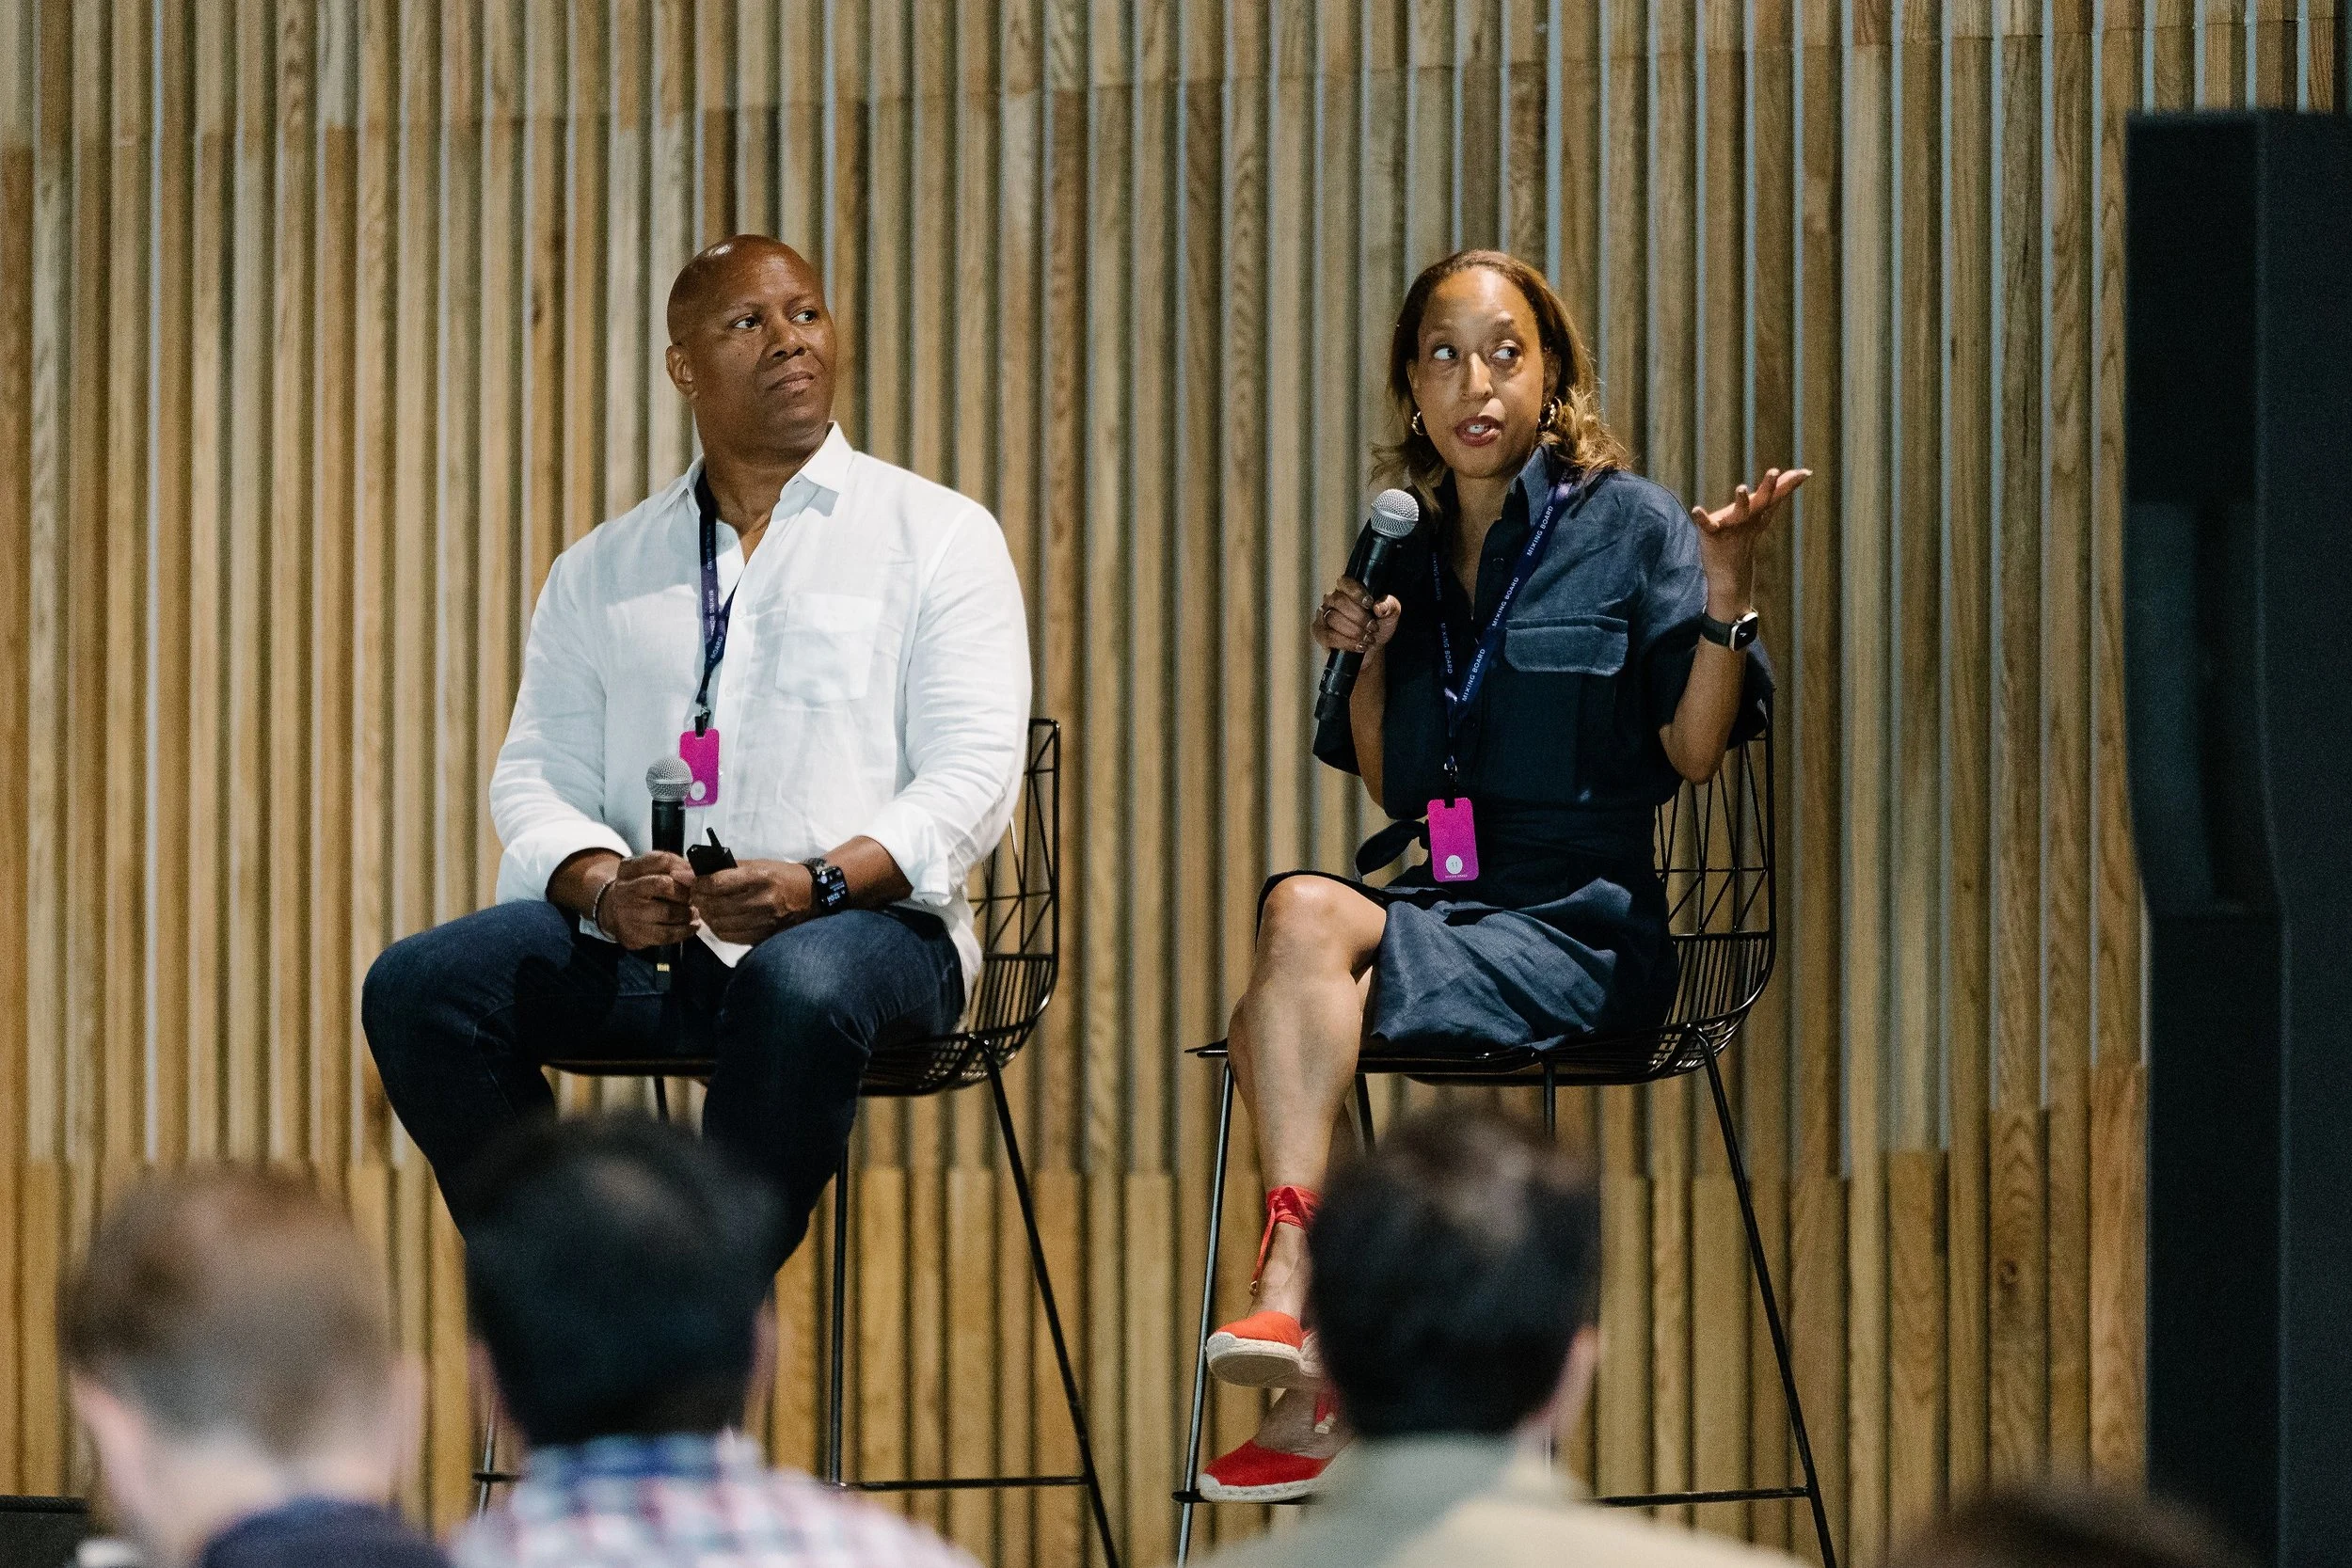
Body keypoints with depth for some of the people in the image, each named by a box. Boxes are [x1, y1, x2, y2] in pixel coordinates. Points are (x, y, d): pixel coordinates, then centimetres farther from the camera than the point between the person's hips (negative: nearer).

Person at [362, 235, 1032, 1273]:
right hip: (644, 940, 4)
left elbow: (973, 774, -1)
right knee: (415, 988, -21)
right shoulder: (598, 573, 20)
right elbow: (536, 776, 12)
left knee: (799, 987, -40)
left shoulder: (939, 535, 9)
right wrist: (604, 890, -12)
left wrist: (819, 884, -19)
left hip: (866, 919, -4)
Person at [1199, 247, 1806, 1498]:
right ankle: (1299, 1403, -33)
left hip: (1579, 934, -5)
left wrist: (1724, 593, -19)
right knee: (1280, 1002, -27)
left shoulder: (1628, 526, 3)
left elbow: (1692, 751, -5)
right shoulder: (1411, 552, 18)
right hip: (1438, 906, 5)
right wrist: (1365, 664, 6)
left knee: (1307, 916, -30)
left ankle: (1285, 1289, -35)